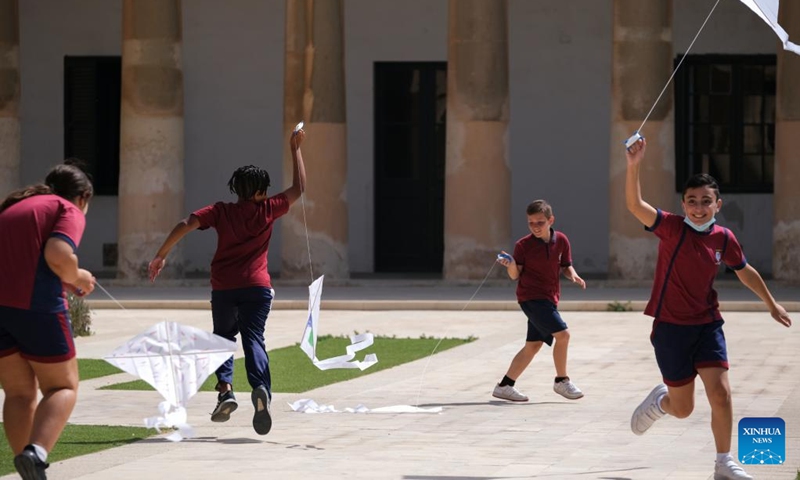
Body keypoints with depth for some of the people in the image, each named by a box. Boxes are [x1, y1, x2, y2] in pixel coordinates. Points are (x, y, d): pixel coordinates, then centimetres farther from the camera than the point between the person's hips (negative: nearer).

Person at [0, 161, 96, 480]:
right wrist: (76, 277, 7)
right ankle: (36, 451, -18)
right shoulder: (69, 210, 6)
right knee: (63, 387, 8)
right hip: (35, 305, -6)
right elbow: (58, 254, -13)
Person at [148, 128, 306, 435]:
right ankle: (261, 389, -30)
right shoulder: (267, 210, 4)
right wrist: (295, 149, 22)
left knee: (223, 337, 19)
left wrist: (161, 255, 0)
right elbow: (298, 188, 15)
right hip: (257, 286, -1)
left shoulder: (221, 212, 5)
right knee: (253, 339, -4)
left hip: (223, 287, 1)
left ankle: (225, 388, -3)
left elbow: (185, 225, -6)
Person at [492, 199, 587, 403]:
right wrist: (511, 264, -27)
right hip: (531, 297, -6)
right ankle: (562, 381, -2)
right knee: (562, 334, -18)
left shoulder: (561, 241, 2)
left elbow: (565, 266, 13)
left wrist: (572, 274, -8)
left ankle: (504, 386, 19)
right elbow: (515, 275, -6)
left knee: (533, 345, 10)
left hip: (549, 298, 6)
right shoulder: (523, 245, -9)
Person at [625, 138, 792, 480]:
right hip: (671, 327, -3)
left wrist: (771, 304, 27)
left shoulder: (724, 239, -1)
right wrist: (634, 166, -44)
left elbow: (745, 271, 18)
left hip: (707, 325, 3)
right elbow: (635, 205, -29)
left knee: (720, 393, -12)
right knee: (683, 409, 5)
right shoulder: (672, 229, -13)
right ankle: (659, 401, 42)